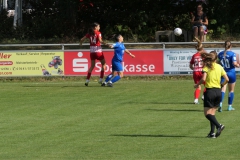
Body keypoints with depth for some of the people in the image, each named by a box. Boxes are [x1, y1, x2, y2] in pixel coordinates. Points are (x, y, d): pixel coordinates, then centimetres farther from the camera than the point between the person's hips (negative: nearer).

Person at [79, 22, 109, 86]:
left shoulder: (89, 33, 5)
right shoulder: (98, 33, -8)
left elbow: (82, 39, 6)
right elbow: (100, 40, -24)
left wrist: (81, 43, 25)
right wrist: (105, 43, -18)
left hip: (92, 51, 5)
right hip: (98, 50, -5)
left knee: (92, 66, 17)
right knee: (104, 64, 11)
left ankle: (87, 80, 10)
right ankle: (101, 79, 2)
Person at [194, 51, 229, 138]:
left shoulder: (206, 67, -6)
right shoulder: (220, 67, 6)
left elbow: (203, 79, -18)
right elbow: (227, 79, 2)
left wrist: (197, 85, -1)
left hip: (209, 91, -5)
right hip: (218, 91, 5)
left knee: (207, 113, -1)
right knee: (212, 113, 12)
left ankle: (219, 126, -22)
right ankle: (212, 132, 4)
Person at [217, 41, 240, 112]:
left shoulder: (220, 54, 1)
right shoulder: (232, 54, -11)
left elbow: (218, 63, 8)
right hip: (231, 73, -2)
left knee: (223, 89, -3)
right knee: (231, 90, 13)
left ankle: (220, 103, -27)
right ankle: (230, 106, 18)